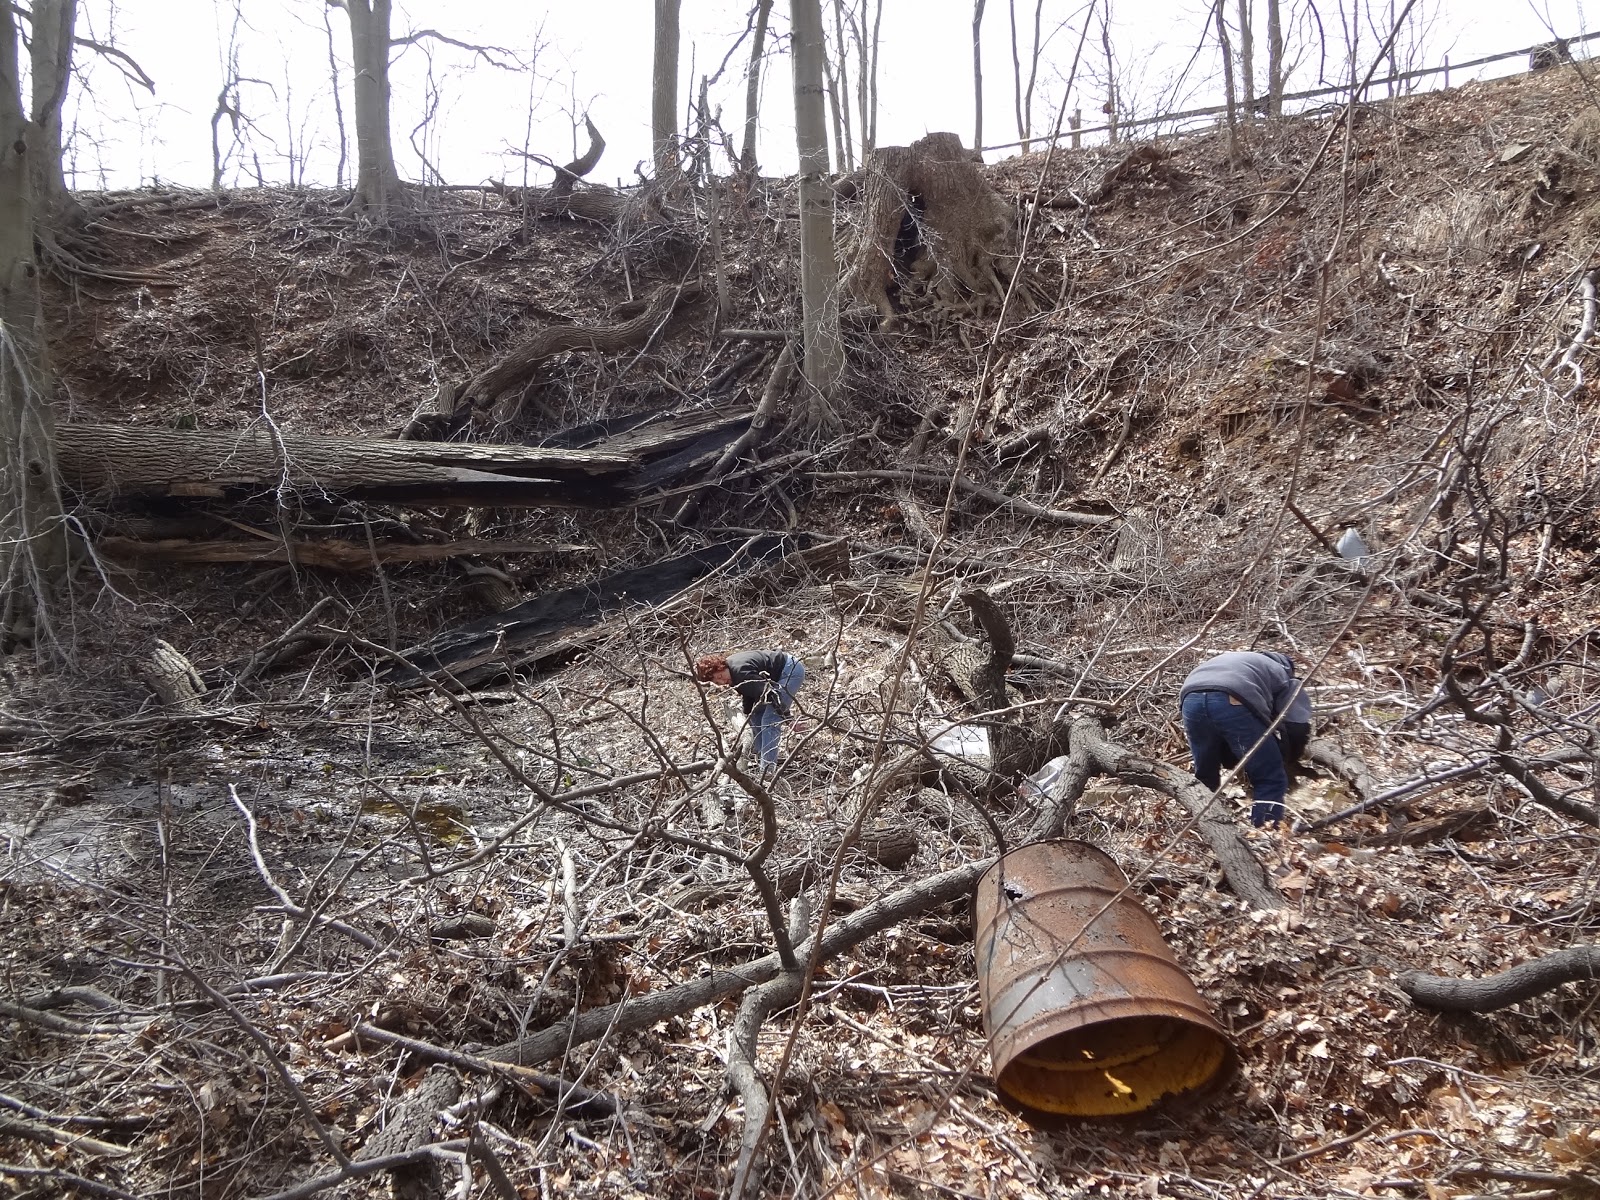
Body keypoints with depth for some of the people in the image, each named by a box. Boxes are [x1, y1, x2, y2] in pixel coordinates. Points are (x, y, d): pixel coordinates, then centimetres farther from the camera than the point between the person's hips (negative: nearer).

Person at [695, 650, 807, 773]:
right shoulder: (732, 671, -2)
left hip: (792, 670, -10)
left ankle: (768, 767, -15)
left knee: (769, 720, -16)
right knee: (755, 714, 11)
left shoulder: (740, 671, -30)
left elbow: (770, 694, -30)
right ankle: (761, 757, 21)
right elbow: (748, 694, 13)